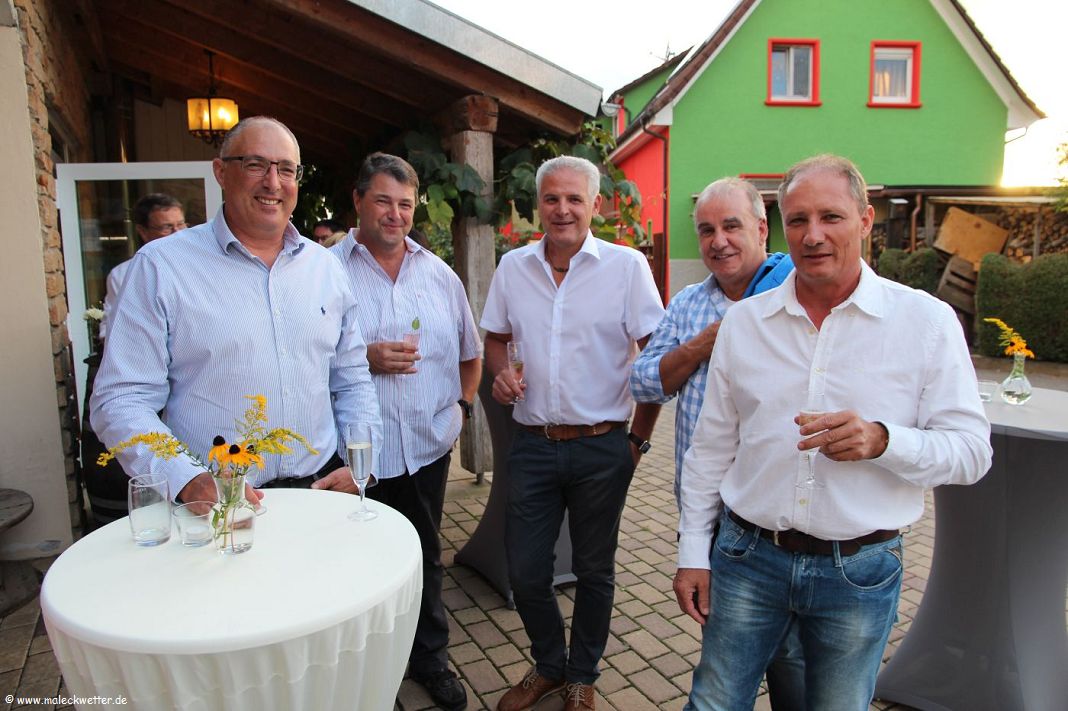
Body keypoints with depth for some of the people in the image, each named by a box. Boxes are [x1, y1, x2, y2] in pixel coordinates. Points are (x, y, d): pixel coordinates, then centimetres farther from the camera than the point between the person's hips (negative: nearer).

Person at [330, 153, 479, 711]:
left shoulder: (440, 274, 8)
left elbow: (470, 353, 17)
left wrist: (461, 404, 6)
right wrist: (365, 359, -19)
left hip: (427, 447, 4)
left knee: (425, 559, 19)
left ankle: (430, 658, 39)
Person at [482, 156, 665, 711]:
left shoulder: (627, 265, -6)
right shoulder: (513, 267, 5)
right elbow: (496, 337, 18)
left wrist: (638, 438, -5)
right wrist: (500, 372, -3)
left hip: (601, 448, -2)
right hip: (533, 444, 3)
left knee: (593, 571, 14)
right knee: (525, 572, 11)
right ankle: (549, 666, 39)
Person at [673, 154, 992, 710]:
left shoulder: (927, 321, -6)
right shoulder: (742, 322, 0)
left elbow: (971, 449, -5)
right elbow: (710, 448, 4)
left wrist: (882, 440, -25)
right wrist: (693, 552, 4)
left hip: (860, 572, -1)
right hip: (747, 557, 2)